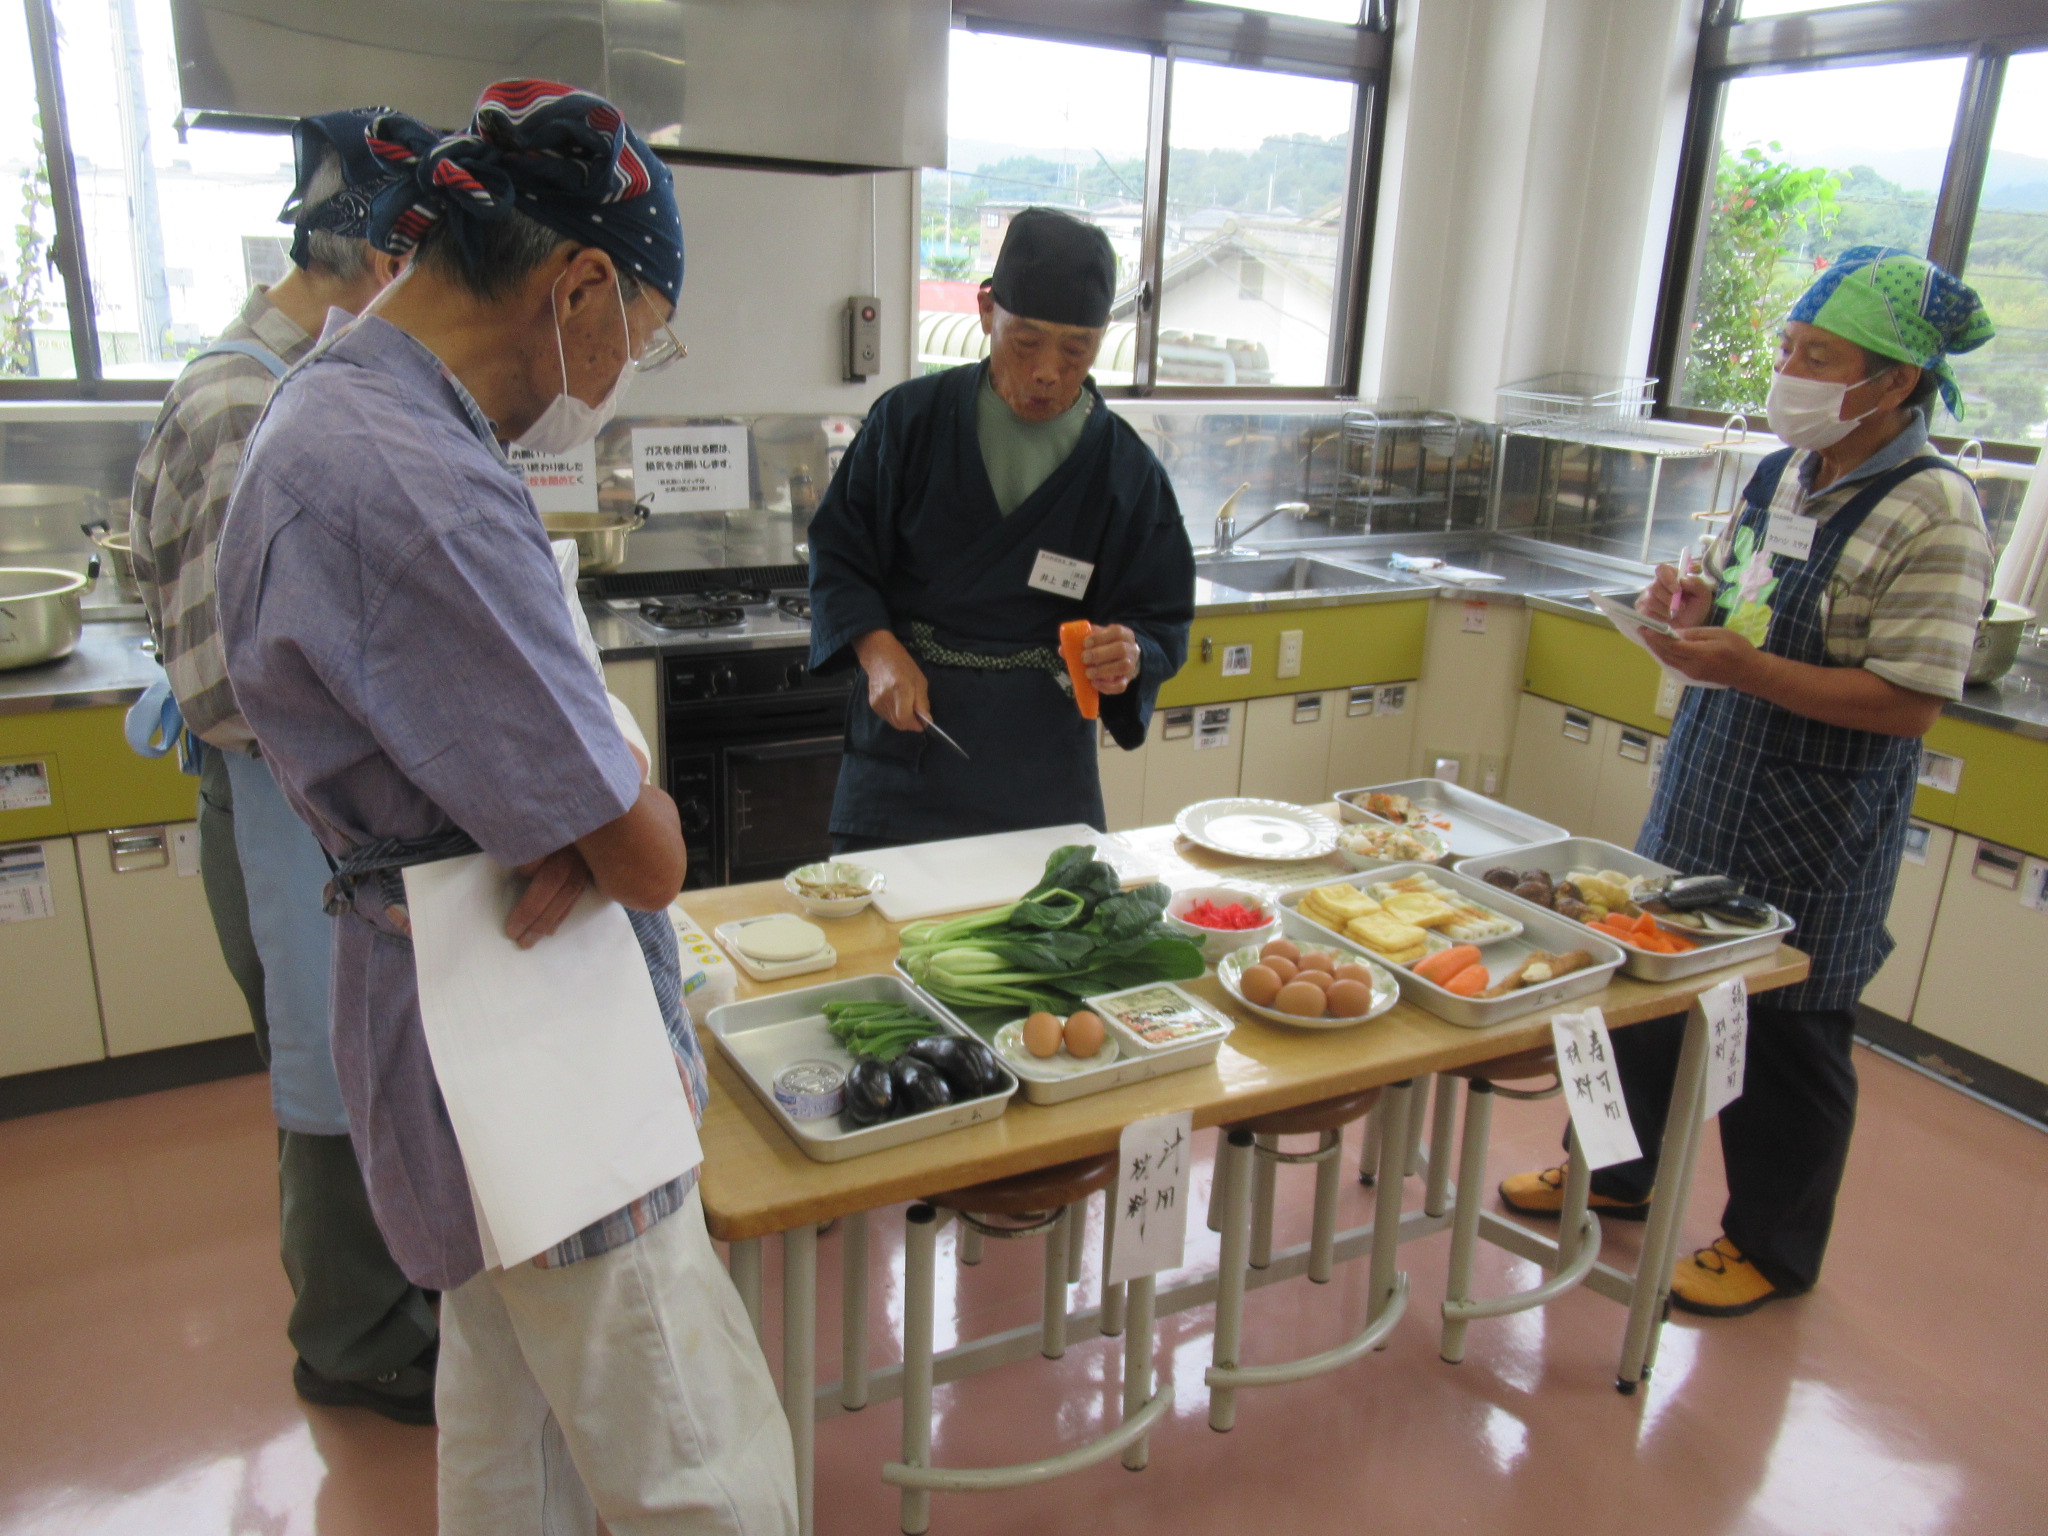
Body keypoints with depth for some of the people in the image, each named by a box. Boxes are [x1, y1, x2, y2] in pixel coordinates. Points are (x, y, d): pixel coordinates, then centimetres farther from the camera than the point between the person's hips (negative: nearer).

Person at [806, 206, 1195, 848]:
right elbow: (837, 553, 2)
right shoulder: (910, 419, -3)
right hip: (904, 742, 0)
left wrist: (1129, 657, -22)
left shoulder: (1128, 471, -4)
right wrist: (878, 648, -14)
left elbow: (1162, 623, 1)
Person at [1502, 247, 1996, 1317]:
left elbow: (1907, 703, -21)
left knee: (1786, 1036, 8)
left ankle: (1773, 1244, 30)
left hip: (1814, 832, -7)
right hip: (1705, 788, 8)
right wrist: (1696, 608, -4)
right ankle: (1616, 1170, 40)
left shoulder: (1934, 515, -17)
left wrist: (1747, 667, -27)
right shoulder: (1779, 475, 5)